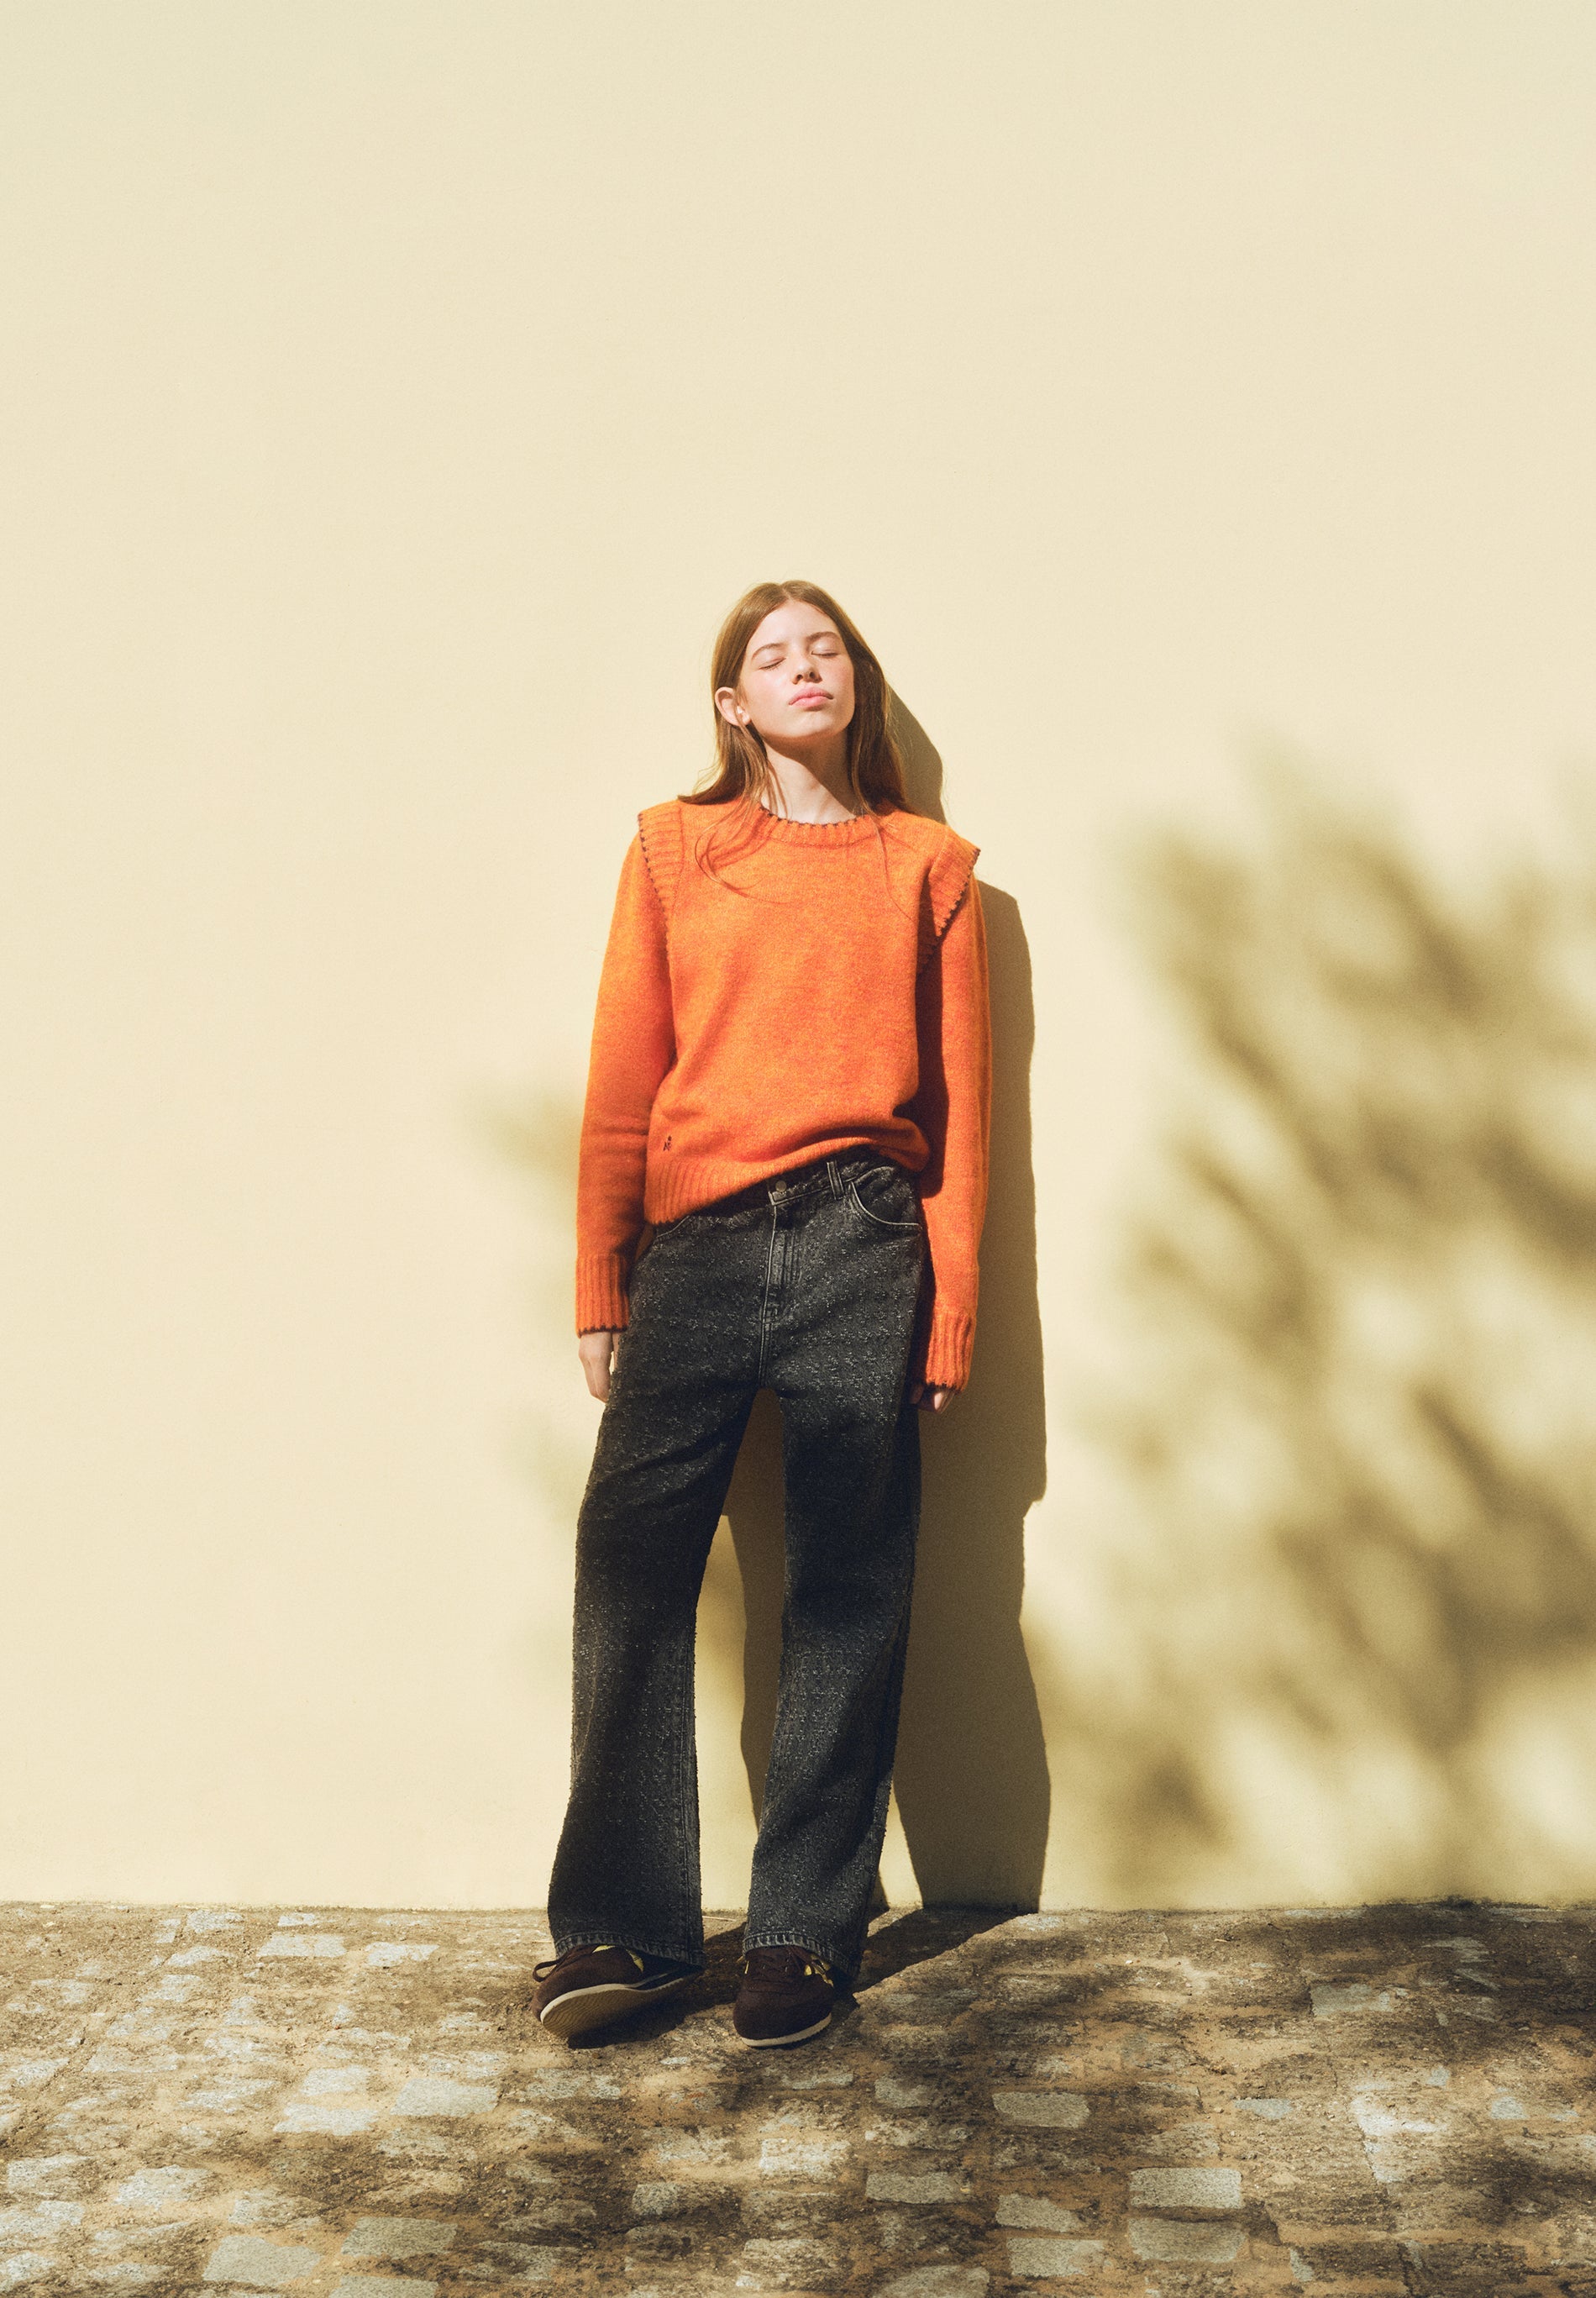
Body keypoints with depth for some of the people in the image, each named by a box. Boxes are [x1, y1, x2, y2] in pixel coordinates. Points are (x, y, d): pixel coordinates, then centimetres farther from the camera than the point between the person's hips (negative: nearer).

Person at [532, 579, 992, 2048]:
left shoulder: (929, 867, 11)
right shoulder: (673, 850, 12)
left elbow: (960, 1102, 9)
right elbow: (622, 1087, 9)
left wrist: (950, 1314, 3)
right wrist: (600, 1293, 5)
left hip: (860, 1250, 0)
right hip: (692, 1252, 1)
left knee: (847, 1597, 3)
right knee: (630, 1569, -5)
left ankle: (807, 1935, 15)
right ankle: (625, 1925, 7)